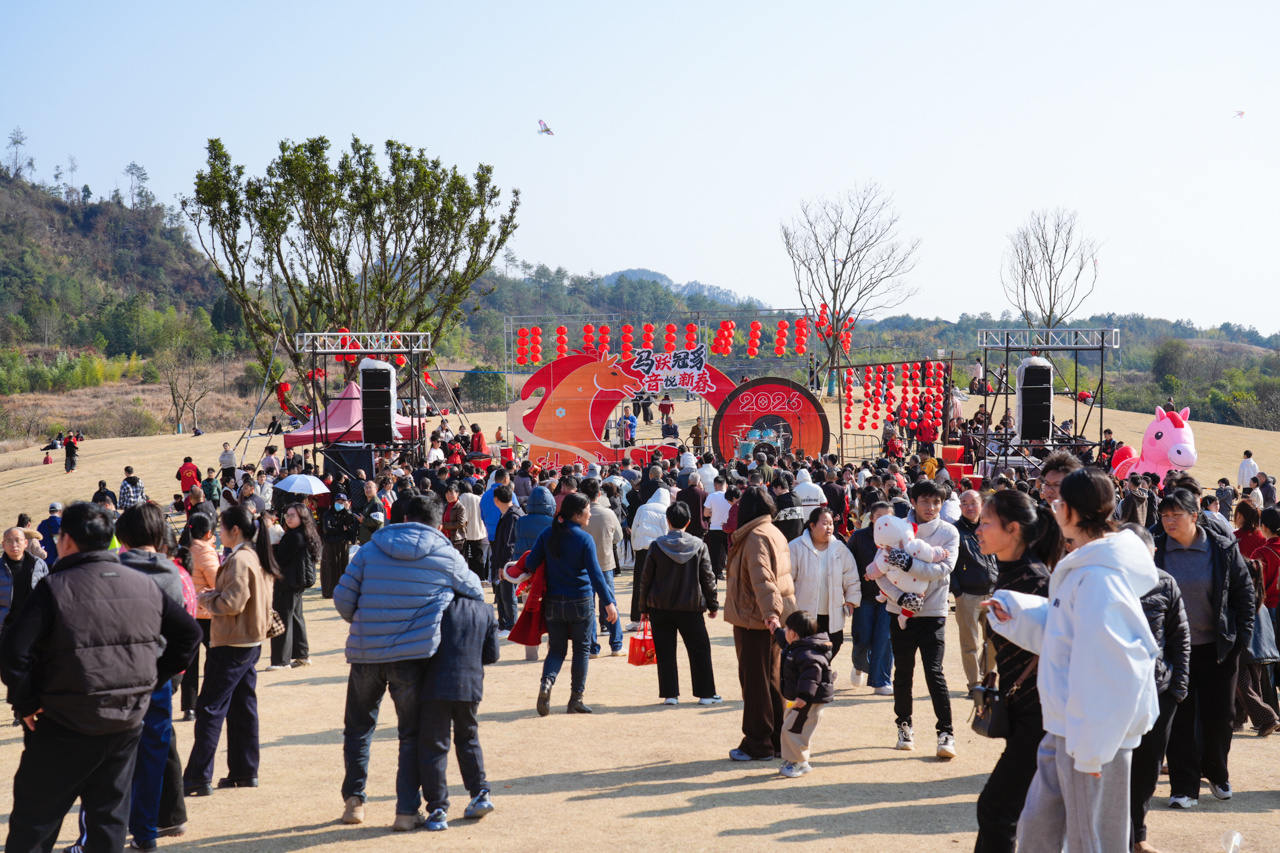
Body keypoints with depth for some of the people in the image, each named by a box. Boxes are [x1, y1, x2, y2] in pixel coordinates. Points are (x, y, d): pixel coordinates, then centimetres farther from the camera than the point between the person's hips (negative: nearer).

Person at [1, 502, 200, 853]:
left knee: (32, 823, 6)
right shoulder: (145, 585, 3)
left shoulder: (55, 587, -13)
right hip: (129, 722, 5)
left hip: (66, 727, -5)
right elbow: (190, 632, 10)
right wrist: (151, 680, 12)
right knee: (109, 817, 14)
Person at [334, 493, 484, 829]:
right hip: (413, 654, -2)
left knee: (358, 727, 20)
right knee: (412, 734, 9)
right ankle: (407, 811, 8)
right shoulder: (446, 556, -1)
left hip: (365, 652, 2)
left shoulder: (370, 550, 2)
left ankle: (354, 799, 21)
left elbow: (342, 599, 1)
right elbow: (475, 594, 12)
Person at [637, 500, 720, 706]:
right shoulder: (699, 546, -4)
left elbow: (645, 580, 0)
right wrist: (713, 604, 13)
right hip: (691, 607, 0)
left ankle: (670, 694, 7)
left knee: (665, 652, 7)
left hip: (660, 608, 0)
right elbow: (708, 579, 1)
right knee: (700, 650, 10)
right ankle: (706, 694, 13)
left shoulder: (657, 546, -5)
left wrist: (644, 608, 10)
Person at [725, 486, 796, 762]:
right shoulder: (776, 533, 14)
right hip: (773, 618, 9)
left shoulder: (756, 536, -17)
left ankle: (758, 745, 6)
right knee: (771, 679, 16)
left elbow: (762, 577, -30)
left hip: (756, 620, -9)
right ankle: (779, 741, 22)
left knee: (754, 680, -1)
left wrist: (770, 611, -40)